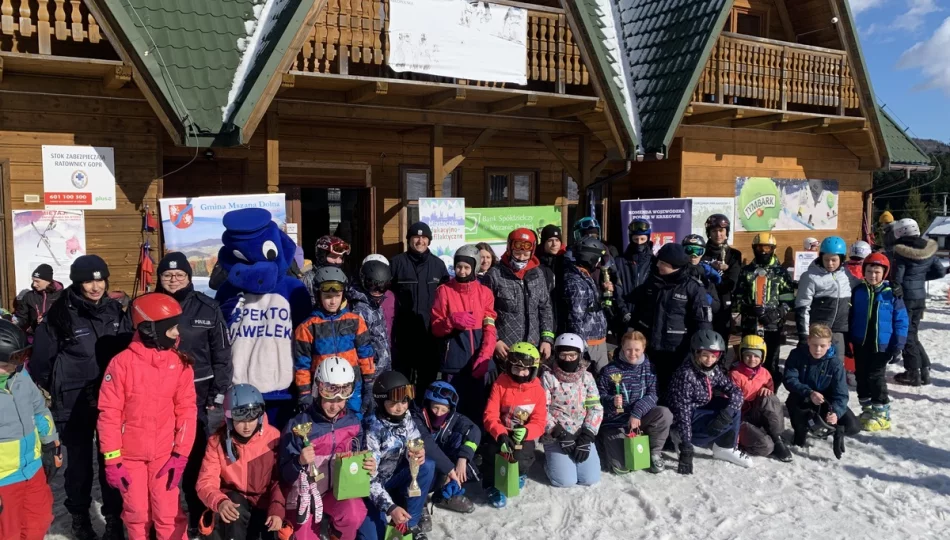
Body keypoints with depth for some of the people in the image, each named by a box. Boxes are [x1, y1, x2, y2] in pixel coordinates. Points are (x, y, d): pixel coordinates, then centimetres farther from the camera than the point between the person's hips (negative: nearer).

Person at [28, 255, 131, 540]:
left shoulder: (115, 311, 2)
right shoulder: (60, 314, -9)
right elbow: (41, 358, -2)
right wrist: (44, 393, 1)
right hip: (74, 401, -2)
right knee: (79, 460, 11)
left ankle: (114, 517, 22)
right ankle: (79, 516, 31)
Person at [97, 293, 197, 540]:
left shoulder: (180, 363, -3)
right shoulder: (122, 362, -11)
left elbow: (187, 410, -1)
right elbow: (109, 413, -8)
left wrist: (181, 454, -6)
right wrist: (112, 459, -8)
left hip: (165, 454, 1)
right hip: (130, 455, -1)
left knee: (169, 514, 1)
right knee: (137, 514, 11)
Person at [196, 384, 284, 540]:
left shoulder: (273, 437, -11)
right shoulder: (218, 440, -8)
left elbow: (280, 479, -8)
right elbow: (206, 482, -13)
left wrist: (277, 509, -24)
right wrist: (220, 502, -34)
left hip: (264, 504, 0)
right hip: (234, 502, 0)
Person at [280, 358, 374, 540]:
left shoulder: (353, 423, -3)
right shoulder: (298, 424, -14)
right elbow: (285, 474, -11)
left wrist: (368, 466, -12)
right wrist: (299, 461, -32)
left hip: (339, 488, 1)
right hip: (305, 492, -1)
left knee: (354, 514, -29)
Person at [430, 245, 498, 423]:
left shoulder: (485, 292, 7)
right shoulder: (444, 290, 3)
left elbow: (490, 329, -1)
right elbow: (436, 328, 2)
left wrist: (485, 357, -15)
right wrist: (452, 321, -18)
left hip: (479, 358, 1)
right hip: (454, 359, -1)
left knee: (479, 407, 3)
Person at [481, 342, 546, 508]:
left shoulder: (538, 390, -7)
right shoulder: (500, 384, -10)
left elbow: (539, 422, -10)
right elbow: (490, 415, -15)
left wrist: (526, 431, -34)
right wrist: (500, 434, -35)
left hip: (524, 434, 0)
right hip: (501, 432, 0)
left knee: (521, 457, -27)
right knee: (490, 450, -29)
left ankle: (520, 474, 13)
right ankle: (493, 486, -3)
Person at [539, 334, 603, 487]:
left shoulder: (587, 377, 3)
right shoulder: (547, 376, -6)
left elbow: (595, 408, 0)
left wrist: (586, 437, -11)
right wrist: (559, 434, -16)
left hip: (582, 435, 3)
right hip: (555, 436, -3)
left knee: (590, 479, -9)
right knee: (565, 481, -15)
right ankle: (551, 459, 16)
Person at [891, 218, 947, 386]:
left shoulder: (901, 252, -16)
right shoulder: (928, 250, 3)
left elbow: (897, 278, -15)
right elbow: (941, 271, 7)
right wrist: (922, 276, 14)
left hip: (905, 297, -6)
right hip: (920, 297, 7)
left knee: (906, 335, 3)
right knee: (912, 333, 19)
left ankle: (913, 374, 8)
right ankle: (925, 370, 20)